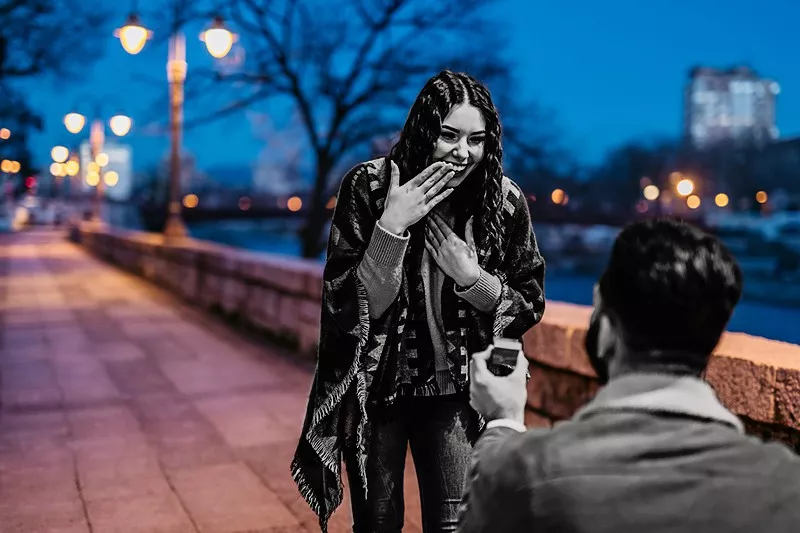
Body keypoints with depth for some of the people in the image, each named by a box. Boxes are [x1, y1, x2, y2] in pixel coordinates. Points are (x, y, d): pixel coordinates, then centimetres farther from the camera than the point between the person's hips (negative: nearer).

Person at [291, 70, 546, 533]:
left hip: (455, 392, 1)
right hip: (375, 388, 0)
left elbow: (529, 307, -1)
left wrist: (469, 274, -19)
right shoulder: (368, 186, -13)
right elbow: (352, 307, -16)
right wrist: (391, 226, -28)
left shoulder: (504, 201, -8)